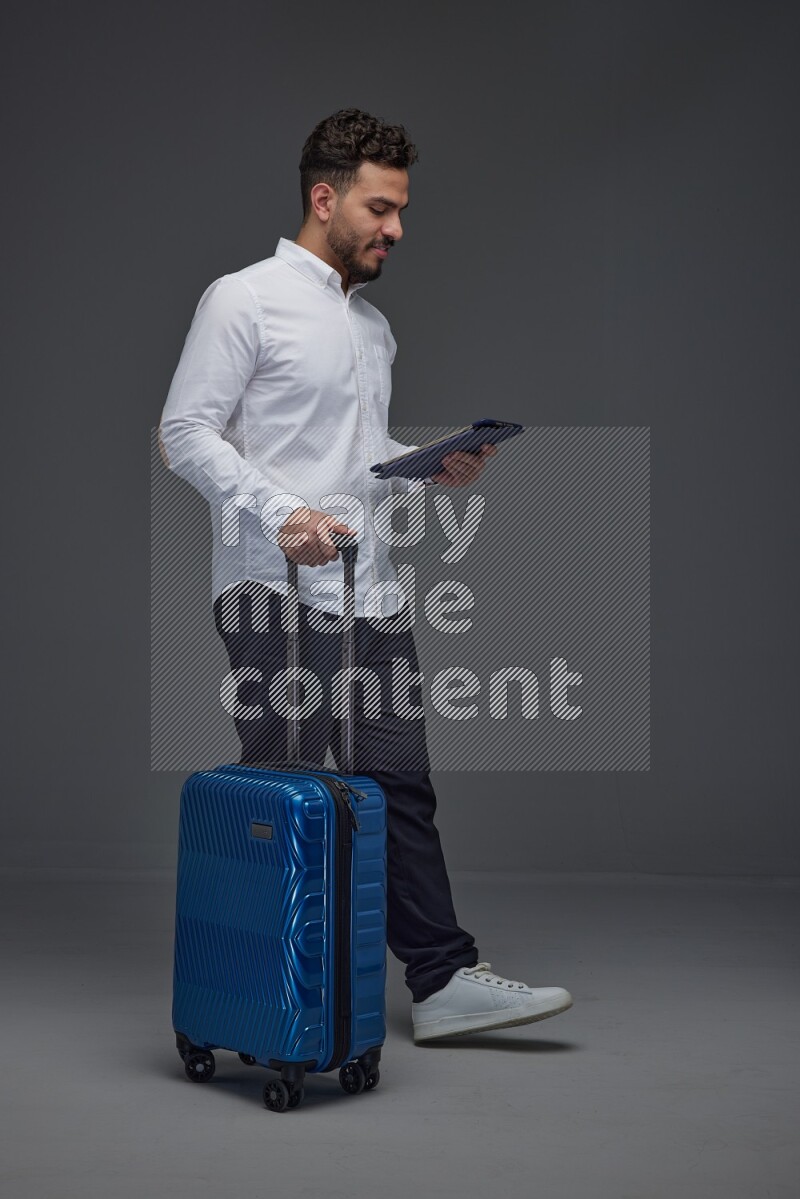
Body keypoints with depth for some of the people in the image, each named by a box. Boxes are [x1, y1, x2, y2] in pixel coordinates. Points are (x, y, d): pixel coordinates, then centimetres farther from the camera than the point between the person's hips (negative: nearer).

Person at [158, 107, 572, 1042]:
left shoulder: (375, 327, 18)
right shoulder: (246, 300, -7)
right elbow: (185, 432, -13)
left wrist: (433, 468, 5)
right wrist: (279, 512, -25)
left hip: (368, 595, 8)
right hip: (275, 595, -8)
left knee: (401, 789, 7)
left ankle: (442, 981, 13)